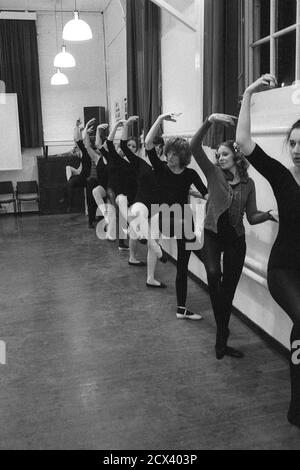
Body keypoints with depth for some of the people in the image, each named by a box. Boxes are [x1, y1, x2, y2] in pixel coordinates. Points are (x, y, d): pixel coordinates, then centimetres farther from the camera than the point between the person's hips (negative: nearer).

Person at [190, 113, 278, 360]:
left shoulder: (248, 183, 3)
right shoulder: (214, 173, -2)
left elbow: (252, 217, 3)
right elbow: (194, 147, -16)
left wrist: (269, 215, -18)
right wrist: (210, 121, -27)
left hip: (235, 239, 2)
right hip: (212, 233, -2)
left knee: (228, 289, 9)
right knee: (214, 274, -30)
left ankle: (222, 342, 23)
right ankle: (222, 328, -13)